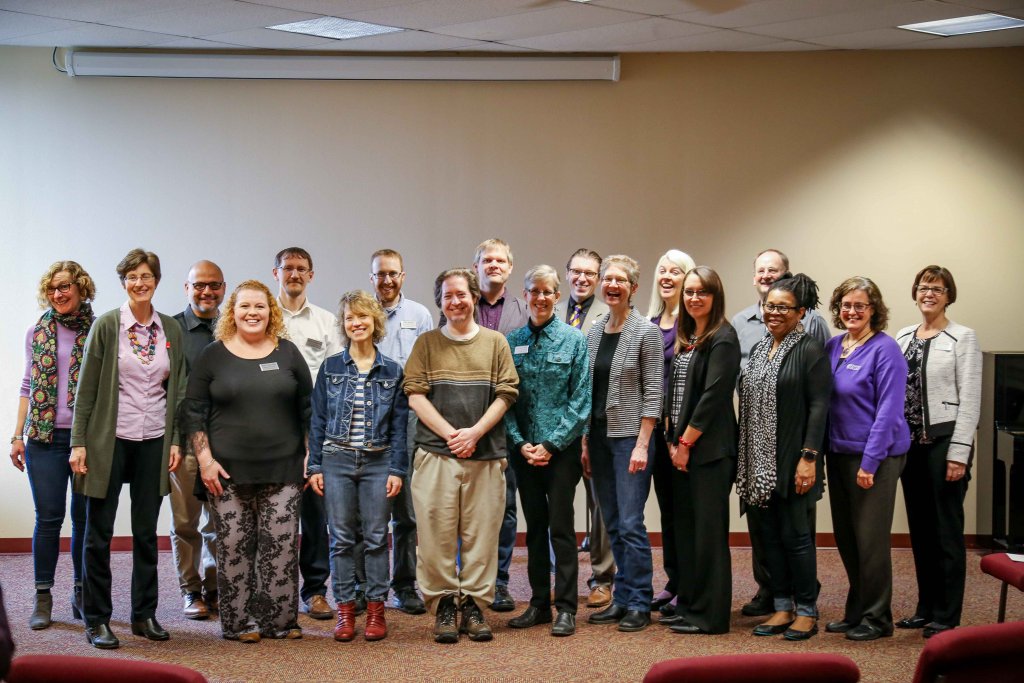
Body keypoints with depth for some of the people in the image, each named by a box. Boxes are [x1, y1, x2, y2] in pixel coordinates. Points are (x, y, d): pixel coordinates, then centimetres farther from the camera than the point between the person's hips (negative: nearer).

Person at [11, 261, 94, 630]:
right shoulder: (37, 332, 8)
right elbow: (28, 387, 11)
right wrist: (18, 435, 6)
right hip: (45, 437, 1)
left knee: (84, 516, 4)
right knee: (48, 516, -1)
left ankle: (82, 594, 16)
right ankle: (43, 597, 7)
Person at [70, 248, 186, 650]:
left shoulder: (171, 330, 6)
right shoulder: (106, 326, -4)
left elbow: (178, 389, 10)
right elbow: (86, 387, -5)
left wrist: (176, 440, 3)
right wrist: (79, 442, -9)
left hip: (153, 442, 3)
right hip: (110, 439, -3)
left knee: (147, 532, 10)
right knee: (99, 532, 2)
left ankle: (144, 615, 20)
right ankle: (96, 620, 10)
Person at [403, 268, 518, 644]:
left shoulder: (495, 343, 10)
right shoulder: (427, 343, 8)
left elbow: (506, 394, 3)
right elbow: (414, 394, 1)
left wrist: (475, 432, -9)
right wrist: (449, 434, -9)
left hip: (486, 455, 1)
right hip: (435, 454, 0)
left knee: (481, 533, 1)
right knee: (437, 533, -2)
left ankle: (473, 605, 10)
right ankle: (443, 605, 7)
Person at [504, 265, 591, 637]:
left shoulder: (574, 340, -2)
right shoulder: (512, 341, 6)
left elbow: (581, 399, -6)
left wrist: (551, 443, -11)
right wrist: (520, 442, -7)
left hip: (561, 449, -3)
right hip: (524, 449, 3)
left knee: (561, 526, -4)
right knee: (534, 526, 10)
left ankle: (565, 608, 2)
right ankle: (539, 603, 19)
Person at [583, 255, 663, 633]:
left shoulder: (646, 331, -6)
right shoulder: (594, 332, 10)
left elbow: (653, 393, -9)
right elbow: (588, 390, 14)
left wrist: (642, 445, -15)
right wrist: (585, 441, 9)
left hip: (630, 436, -6)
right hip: (599, 436, 6)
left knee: (631, 523, -7)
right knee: (612, 524, 10)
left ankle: (639, 604, 2)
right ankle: (621, 599, 17)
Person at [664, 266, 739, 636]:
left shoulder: (723, 339, -10)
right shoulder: (684, 338, 15)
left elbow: (712, 396, -16)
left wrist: (686, 442, -13)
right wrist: (672, 441, 6)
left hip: (709, 449, -8)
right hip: (681, 448, 8)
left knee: (708, 530, -3)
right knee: (685, 528, 12)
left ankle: (710, 615, 3)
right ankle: (688, 604, 21)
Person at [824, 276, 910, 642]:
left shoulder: (885, 349, -12)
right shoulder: (832, 347, 8)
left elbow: (889, 410, -16)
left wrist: (870, 462, -18)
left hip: (875, 456, -7)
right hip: (838, 453, 7)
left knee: (870, 538, -1)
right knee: (845, 537, 13)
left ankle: (877, 618, 12)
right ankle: (856, 612, 26)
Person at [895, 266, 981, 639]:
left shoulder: (963, 338, -4)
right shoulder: (903, 337, 11)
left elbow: (970, 398, -9)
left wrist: (958, 453, -15)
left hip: (944, 441, -5)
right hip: (909, 443, 5)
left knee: (947, 530, 0)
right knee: (919, 529, 10)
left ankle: (946, 616, 6)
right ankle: (926, 608, 20)